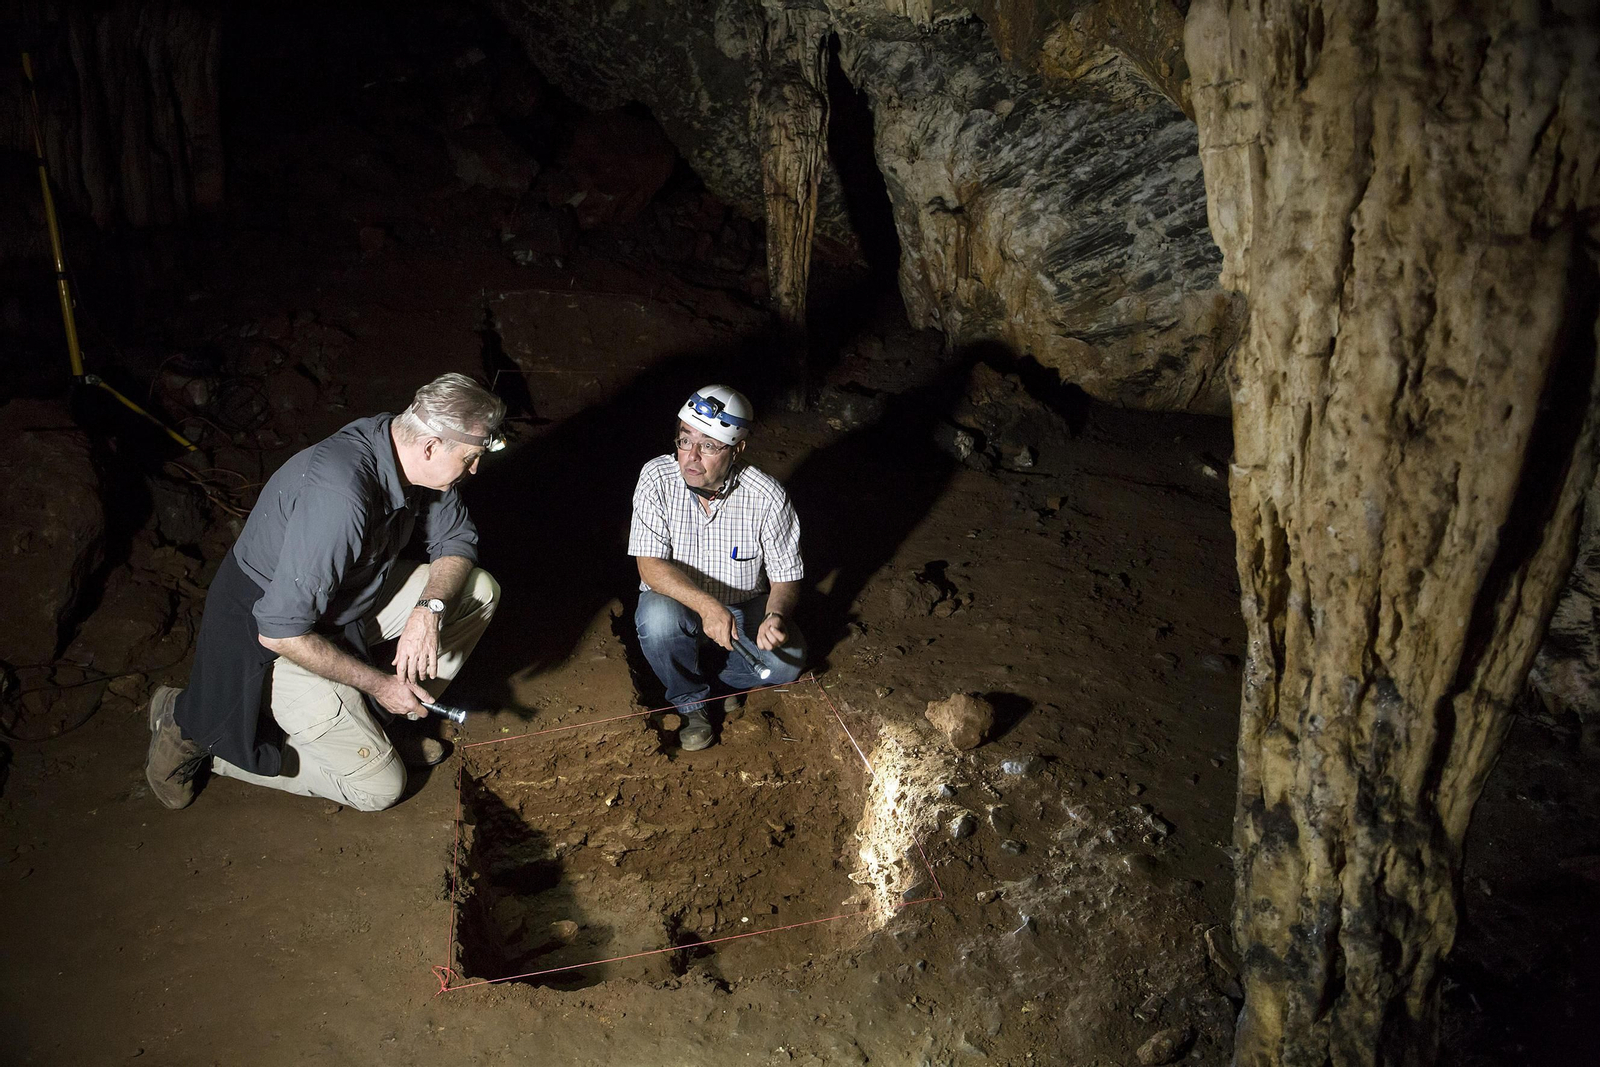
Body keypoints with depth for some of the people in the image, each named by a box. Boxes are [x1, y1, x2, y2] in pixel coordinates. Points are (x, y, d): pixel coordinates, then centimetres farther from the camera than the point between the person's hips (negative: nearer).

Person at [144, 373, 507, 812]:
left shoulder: (406, 451, -11)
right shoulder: (340, 499, -37)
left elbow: (457, 540, 3)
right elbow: (280, 632, -33)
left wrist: (429, 609, -17)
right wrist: (378, 683, -22)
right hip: (272, 642, -8)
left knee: (479, 590, -2)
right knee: (379, 786, -7)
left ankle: (379, 720, 10)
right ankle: (193, 725, 2)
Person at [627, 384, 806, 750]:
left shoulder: (767, 497, -20)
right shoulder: (657, 478, -19)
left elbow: (786, 579, -12)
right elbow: (650, 566, -23)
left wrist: (776, 616, -35)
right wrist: (707, 606, -39)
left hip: (745, 607, 1)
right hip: (677, 601, -1)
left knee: (787, 660, -24)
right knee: (659, 618, -35)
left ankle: (697, 668, 4)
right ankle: (691, 702, -5)